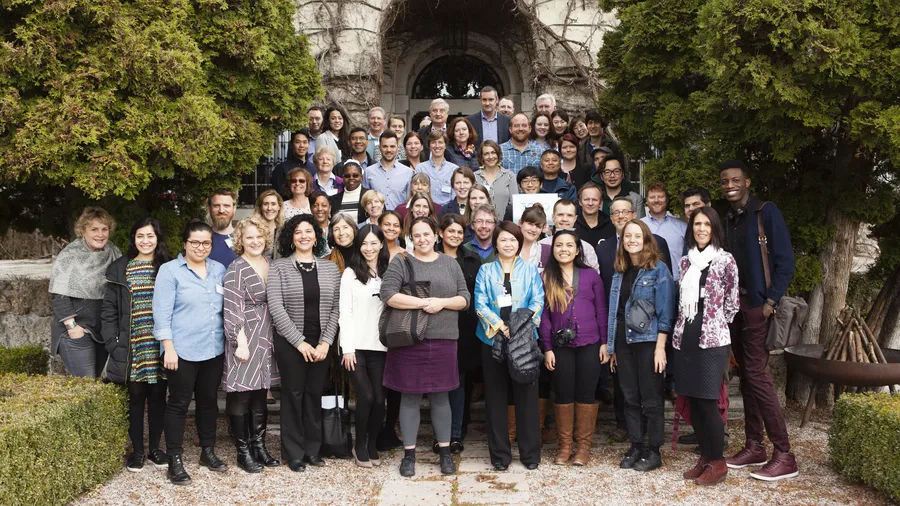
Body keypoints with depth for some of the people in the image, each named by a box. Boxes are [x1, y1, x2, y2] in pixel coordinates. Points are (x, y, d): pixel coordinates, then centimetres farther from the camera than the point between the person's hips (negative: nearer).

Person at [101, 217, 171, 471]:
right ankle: (137, 450, 18)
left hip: (159, 346, 0)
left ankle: (155, 448, 21)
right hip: (131, 347, 0)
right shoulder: (119, 269, 4)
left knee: (157, 396, 8)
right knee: (135, 397, 6)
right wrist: (113, 341, -5)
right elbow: (109, 309, 3)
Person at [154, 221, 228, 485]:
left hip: (214, 350, 5)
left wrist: (231, 341, 10)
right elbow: (162, 312, -9)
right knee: (179, 403, 2)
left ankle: (208, 451, 28)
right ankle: (175, 461, 10)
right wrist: (169, 348, -15)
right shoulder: (170, 270, -4)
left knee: (209, 401, 14)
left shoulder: (219, 270, 9)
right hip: (183, 351, -5)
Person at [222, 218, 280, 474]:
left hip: (267, 337, 6)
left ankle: (259, 446, 22)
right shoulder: (236, 269, -9)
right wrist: (241, 343, -18)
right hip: (245, 337, -6)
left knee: (261, 393, 12)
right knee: (241, 395, 1)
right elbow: (232, 309, -13)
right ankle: (243, 452, 11)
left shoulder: (270, 265, 11)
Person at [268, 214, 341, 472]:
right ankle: (294, 453, 14)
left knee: (314, 394, 7)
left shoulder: (330, 268, 6)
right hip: (290, 342, -2)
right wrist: (299, 342, -13)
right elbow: (276, 307, -10)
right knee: (293, 394, 3)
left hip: (320, 343, 3)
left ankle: (313, 449, 19)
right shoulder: (279, 267, -3)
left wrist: (325, 342, -6)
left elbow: (335, 309, 5)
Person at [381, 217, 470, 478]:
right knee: (410, 397, 4)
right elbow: (388, 294, -11)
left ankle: (445, 452, 19)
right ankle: (409, 454, 15)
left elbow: (465, 299, 8)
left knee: (440, 396, 9)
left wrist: (442, 302, -11)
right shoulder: (401, 262, 1)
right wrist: (423, 302, -16)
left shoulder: (450, 264, 11)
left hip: (443, 340, 2)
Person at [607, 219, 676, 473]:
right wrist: (612, 347, 12)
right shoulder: (620, 272, 12)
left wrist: (660, 347, -15)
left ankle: (654, 452, 12)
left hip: (648, 342, -5)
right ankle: (635, 447, 21)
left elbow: (665, 311, -9)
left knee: (651, 399, 2)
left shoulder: (658, 269, -5)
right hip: (623, 342, 6)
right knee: (630, 398, 10)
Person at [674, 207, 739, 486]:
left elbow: (732, 303, 0)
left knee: (707, 401, -6)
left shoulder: (725, 260, -4)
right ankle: (705, 457, 20)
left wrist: (714, 326, 7)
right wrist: (682, 329, 11)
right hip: (685, 338, 5)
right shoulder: (685, 261, 11)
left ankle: (718, 462, 7)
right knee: (693, 401, 7)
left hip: (712, 339, -5)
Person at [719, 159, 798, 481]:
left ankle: (784, 456, -5)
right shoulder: (727, 220, 14)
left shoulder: (766, 213, -6)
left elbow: (785, 261, -10)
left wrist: (770, 302, -16)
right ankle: (754, 447, 16)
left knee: (756, 374, -11)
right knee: (746, 375, 9)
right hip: (734, 304, 7)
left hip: (758, 304, -7)